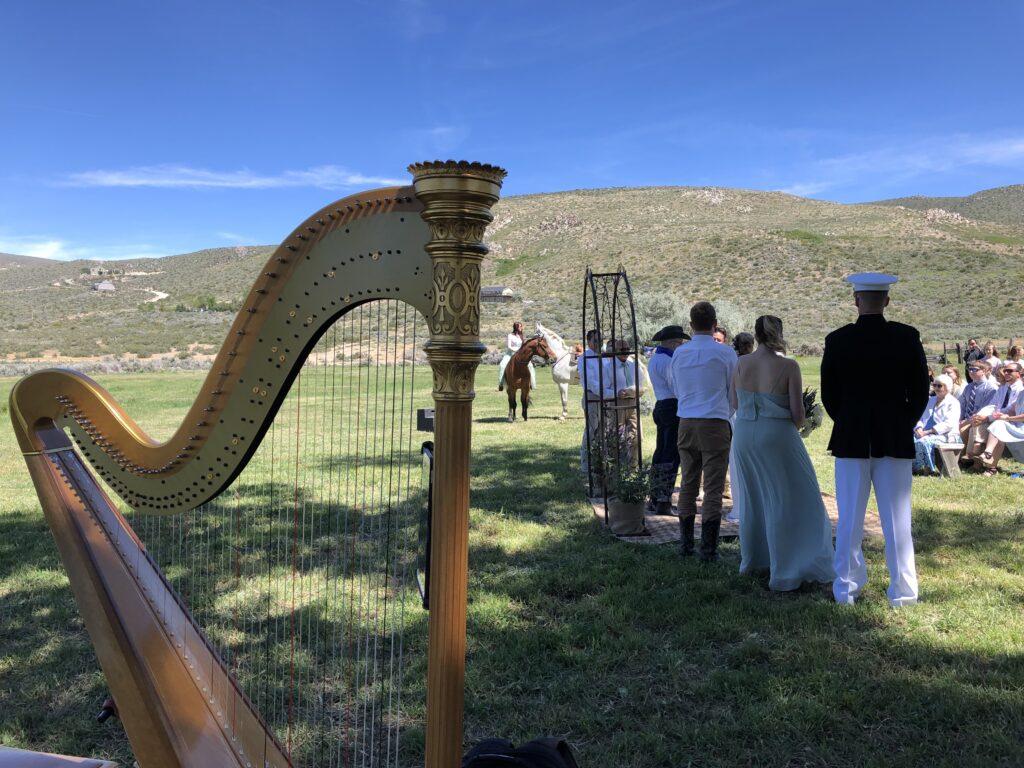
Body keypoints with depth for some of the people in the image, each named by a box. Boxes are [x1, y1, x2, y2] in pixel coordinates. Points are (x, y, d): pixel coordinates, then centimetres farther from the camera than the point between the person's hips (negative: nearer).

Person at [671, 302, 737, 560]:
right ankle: (708, 548, 3)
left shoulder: (679, 353, 4)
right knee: (713, 488, 1)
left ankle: (686, 543, 19)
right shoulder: (725, 353, -6)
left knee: (688, 483, 13)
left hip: (686, 423, 4)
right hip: (715, 424, -4)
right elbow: (735, 391, 5)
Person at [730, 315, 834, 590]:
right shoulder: (788, 366, -12)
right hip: (778, 435, -4)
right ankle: (785, 570, 8)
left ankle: (752, 560, 33)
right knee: (787, 501, 6)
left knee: (751, 499, 19)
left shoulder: (741, 364, -2)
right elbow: (797, 412, -10)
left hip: (744, 434, 5)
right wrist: (794, 428, 10)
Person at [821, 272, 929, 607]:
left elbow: (828, 396, -1)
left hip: (850, 439, 0)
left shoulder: (837, 340, -7)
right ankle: (902, 591, 14)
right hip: (896, 440, 1)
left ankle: (847, 588, 14)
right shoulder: (908, 337, -5)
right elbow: (920, 391, -1)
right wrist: (903, 426, 13)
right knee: (897, 519, 7)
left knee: (849, 519, 7)